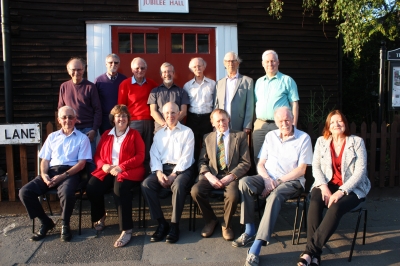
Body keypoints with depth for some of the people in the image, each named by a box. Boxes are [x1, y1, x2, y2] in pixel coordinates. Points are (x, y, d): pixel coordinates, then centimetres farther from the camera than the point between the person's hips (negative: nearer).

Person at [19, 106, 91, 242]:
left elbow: (81, 163, -2)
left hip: (70, 172, -4)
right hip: (51, 171, 5)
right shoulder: (52, 137, 20)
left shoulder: (82, 138, 7)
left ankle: (65, 224, -6)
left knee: (66, 193, -36)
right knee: (25, 192, -17)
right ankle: (46, 222, 4)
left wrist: (63, 176, -15)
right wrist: (44, 175, -7)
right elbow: (45, 160, 16)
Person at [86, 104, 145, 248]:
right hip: (107, 170, 4)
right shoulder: (106, 135, 21)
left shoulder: (134, 134, 11)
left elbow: (140, 156, -1)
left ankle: (127, 230, -30)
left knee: (120, 188, -36)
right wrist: (104, 165, -7)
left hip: (128, 171, -3)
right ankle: (100, 216, 7)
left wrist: (121, 167, -14)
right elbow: (97, 155, 17)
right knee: (91, 187, -25)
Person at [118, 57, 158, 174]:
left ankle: (147, 175, 18)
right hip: (133, 122, -3)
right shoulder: (125, 84, 1)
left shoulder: (152, 84, 10)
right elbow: (121, 106, 2)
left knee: (147, 152, 9)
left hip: (149, 122, 3)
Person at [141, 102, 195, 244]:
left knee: (178, 185, -36)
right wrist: (159, 173, -12)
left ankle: (174, 225, -20)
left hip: (181, 169, -3)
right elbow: (154, 155, 7)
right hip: (163, 168, 4)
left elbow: (186, 157, -5)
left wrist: (173, 175, -16)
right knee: (146, 184, -24)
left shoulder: (187, 132, 6)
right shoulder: (159, 134, 19)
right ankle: (161, 223, -15)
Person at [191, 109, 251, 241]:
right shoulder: (207, 138, 17)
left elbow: (246, 163, 2)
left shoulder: (240, 136, 9)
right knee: (195, 191, -26)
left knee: (233, 196, -33)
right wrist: (209, 176, -11)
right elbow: (202, 161, 10)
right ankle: (211, 220, 2)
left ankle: (226, 225, -1)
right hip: (212, 174, 2)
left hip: (231, 175, -2)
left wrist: (231, 176, -13)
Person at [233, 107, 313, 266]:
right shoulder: (270, 136, 13)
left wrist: (277, 181, -14)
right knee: (244, 182, -26)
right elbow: (260, 164, 10)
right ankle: (250, 231, -18)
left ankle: (255, 249, -37)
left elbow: (301, 170, -6)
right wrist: (267, 179, -11)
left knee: (275, 195, -37)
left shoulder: (304, 138, 0)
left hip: (291, 181, -4)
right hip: (267, 178, 4)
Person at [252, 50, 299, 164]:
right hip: (260, 125, 4)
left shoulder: (287, 80, 4)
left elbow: (294, 104, -1)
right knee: (258, 159, 6)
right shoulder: (259, 82, 18)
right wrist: (254, 122, 8)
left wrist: (293, 126, -9)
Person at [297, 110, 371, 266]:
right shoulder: (321, 141, 9)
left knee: (335, 207, -33)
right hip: (327, 184, 2)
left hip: (352, 188, -2)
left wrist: (341, 191, -19)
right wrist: (323, 186, -14)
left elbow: (360, 170, -7)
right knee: (314, 203, -30)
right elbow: (315, 166, 4)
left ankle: (310, 251, -29)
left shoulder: (357, 142, 0)